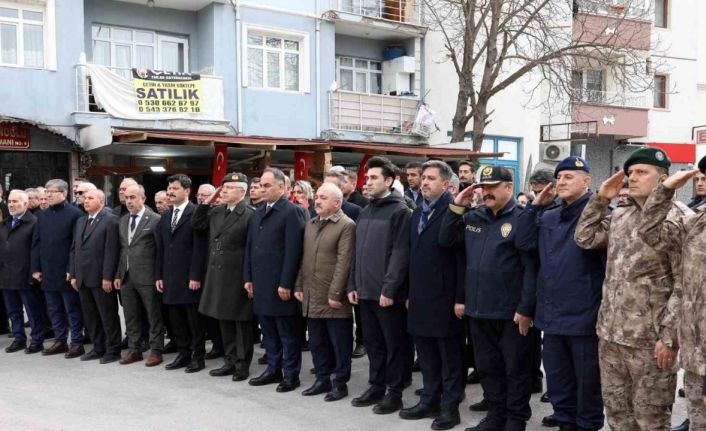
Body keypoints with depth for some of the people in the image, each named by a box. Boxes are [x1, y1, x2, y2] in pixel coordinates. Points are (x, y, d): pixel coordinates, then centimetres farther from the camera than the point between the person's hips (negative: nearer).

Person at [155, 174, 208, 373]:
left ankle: (198, 357, 12)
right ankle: (183, 353, 21)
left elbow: (201, 248, -13)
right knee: (176, 319, 11)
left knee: (195, 319, 3)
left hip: (189, 277, -6)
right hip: (170, 277, 7)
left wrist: (196, 276, -16)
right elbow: (161, 249, 15)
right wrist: (159, 275, 9)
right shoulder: (165, 216, 14)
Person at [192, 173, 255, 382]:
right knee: (224, 321, 15)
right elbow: (196, 224, 15)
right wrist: (208, 202, 5)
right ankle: (231, 361, 26)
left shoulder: (251, 215, -13)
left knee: (241, 322, 4)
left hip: (238, 277, -7)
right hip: (217, 275, 7)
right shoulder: (216, 211, 9)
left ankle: (243, 364, 15)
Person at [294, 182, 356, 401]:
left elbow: (344, 262, -15)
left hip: (334, 299, -7)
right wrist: (299, 286, 10)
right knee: (317, 342, 15)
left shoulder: (346, 226, -10)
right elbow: (304, 258, 16)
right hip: (312, 297, 7)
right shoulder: (310, 224, 14)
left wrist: (335, 293, -18)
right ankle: (322, 379, 27)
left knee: (339, 344, 4)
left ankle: (340, 383, 15)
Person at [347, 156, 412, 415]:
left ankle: (395, 393, 14)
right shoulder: (365, 212, 15)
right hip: (366, 291, 7)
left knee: (395, 344, 4)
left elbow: (400, 254, -15)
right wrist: (353, 284, 10)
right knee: (373, 343, 15)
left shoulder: (399, 211, -9)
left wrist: (389, 289, -18)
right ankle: (376, 386, 27)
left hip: (388, 293, -7)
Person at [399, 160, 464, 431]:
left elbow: (462, 257, -14)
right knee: (426, 354, 15)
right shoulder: (418, 212, 15)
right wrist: (410, 293, 14)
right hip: (420, 297, 7)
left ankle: (450, 408, 13)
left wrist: (460, 298, -17)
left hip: (445, 297, -7)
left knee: (449, 355, 4)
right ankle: (429, 401, 27)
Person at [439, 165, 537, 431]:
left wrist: (526, 308, -16)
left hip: (510, 312, -6)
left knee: (515, 369, 8)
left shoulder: (521, 219, -9)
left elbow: (531, 268, -13)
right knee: (487, 367, 16)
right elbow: (445, 241, 8)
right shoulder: (473, 217, 10)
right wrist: (457, 207, 0)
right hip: (479, 309, 6)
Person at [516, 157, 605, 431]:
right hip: (552, 313, 7)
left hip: (584, 315, -7)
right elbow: (524, 243, 4)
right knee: (557, 376, 18)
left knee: (587, 379, 9)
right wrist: (535, 205, 0)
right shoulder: (549, 217, 12)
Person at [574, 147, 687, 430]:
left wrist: (669, 336, -17)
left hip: (649, 339, -7)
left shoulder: (678, 218, -10)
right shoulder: (619, 216, 12)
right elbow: (585, 238, 20)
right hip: (610, 334, 7)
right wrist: (600, 198, 10)